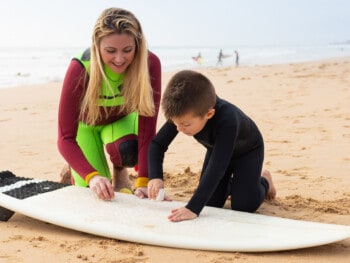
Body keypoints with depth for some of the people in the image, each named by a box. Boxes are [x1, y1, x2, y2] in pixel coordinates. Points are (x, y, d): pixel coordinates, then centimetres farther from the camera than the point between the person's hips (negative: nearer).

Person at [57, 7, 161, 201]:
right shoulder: (80, 69, -38)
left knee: (128, 151, -32)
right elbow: (65, 138, -36)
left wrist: (144, 182, -40)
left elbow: (147, 130, -31)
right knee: (94, 193, -5)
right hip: (85, 122, -1)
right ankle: (74, 169, 28)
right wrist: (92, 176, -51)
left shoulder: (150, 64, -35)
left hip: (122, 118, 1)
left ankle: (120, 174, 3)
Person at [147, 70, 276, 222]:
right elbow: (157, 144, -21)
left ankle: (263, 180, 16)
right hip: (217, 148, 5)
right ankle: (231, 183, 28)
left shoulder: (227, 119, -47)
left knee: (243, 205, -16)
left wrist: (193, 208, -57)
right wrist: (155, 177, -39)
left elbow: (217, 167, -51)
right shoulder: (183, 113, -31)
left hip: (248, 150, -5)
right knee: (210, 203, -4)